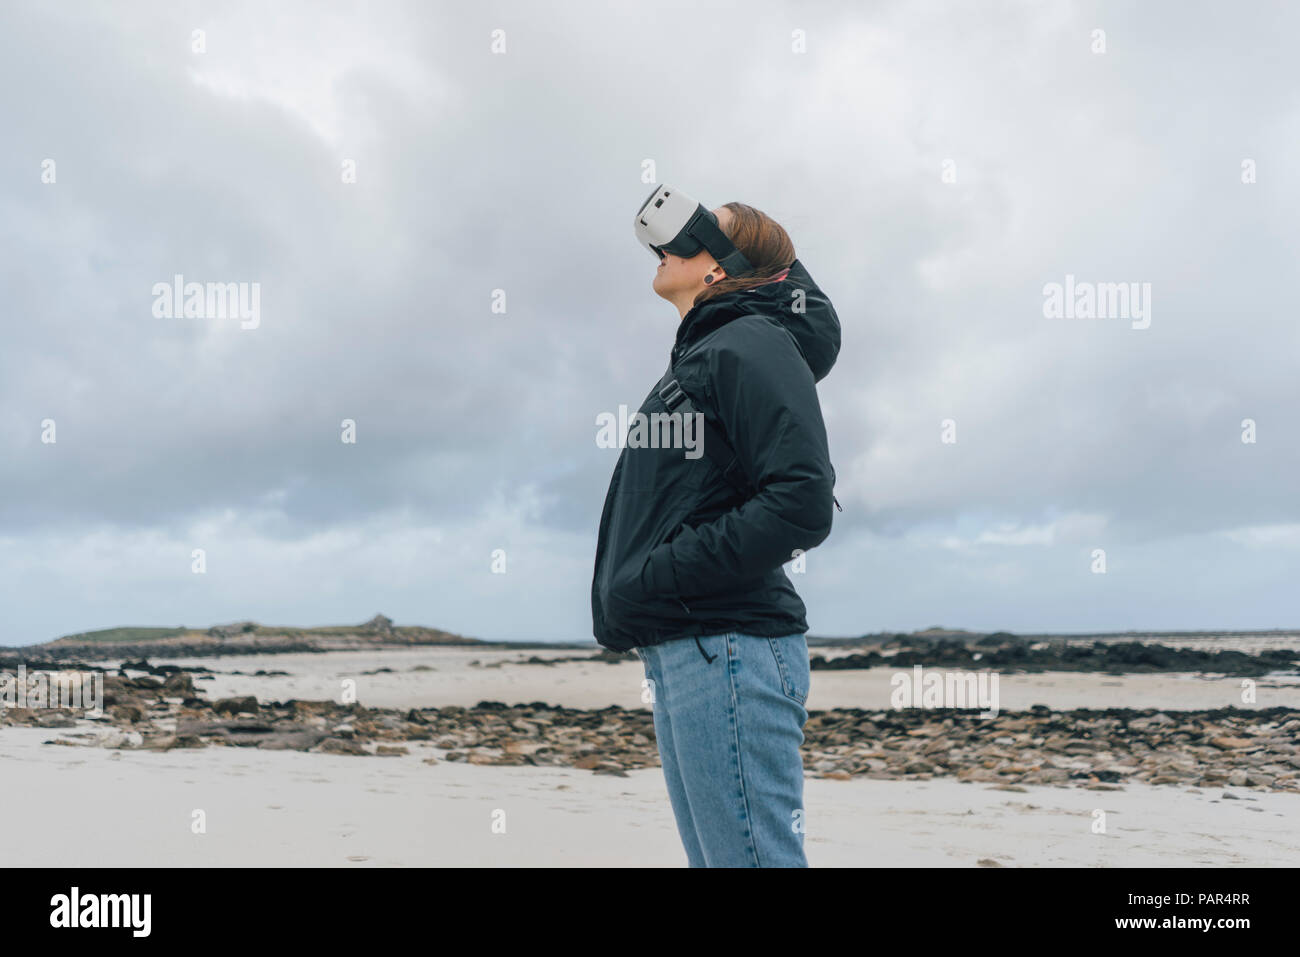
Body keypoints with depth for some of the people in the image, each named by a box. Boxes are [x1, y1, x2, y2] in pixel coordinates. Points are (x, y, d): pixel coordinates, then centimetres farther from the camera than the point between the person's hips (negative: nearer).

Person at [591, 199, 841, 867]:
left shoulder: (752, 346, -7)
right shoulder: (696, 356, 21)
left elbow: (801, 506, -19)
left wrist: (655, 579, -17)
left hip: (726, 649, -10)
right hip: (678, 654, 10)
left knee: (751, 857, -5)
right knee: (712, 859, 15)